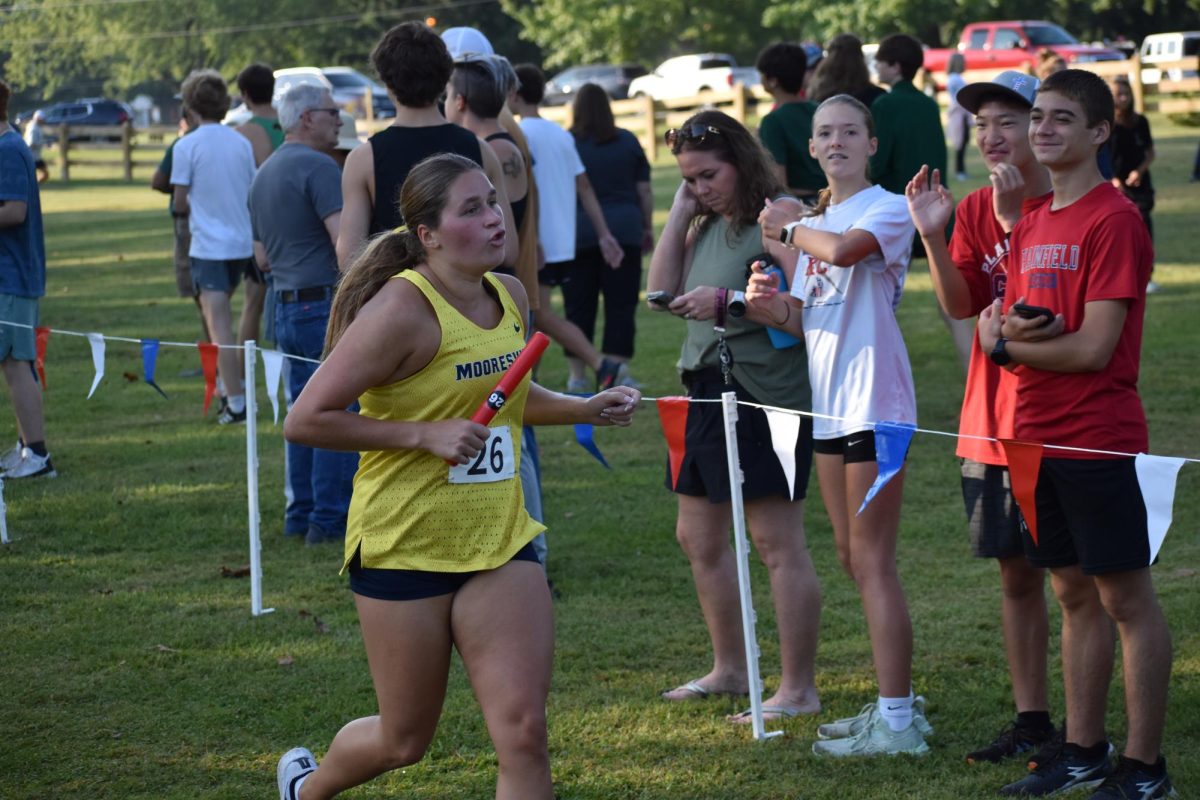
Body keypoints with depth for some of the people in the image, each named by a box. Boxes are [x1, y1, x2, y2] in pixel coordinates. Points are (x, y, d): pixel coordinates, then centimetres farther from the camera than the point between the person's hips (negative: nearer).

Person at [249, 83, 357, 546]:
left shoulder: (263, 175, 17)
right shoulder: (317, 167, -12)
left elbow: (262, 259, 21)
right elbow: (346, 240, -22)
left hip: (287, 307, 9)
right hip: (328, 304, -9)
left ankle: (301, 515, 17)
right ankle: (331, 519, -4)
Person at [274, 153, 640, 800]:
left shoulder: (509, 295, 5)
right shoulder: (402, 309, -18)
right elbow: (305, 421, -19)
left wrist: (585, 409, 10)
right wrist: (424, 434, -22)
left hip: (501, 540, 6)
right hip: (405, 546, -6)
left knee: (523, 731, -6)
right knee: (406, 741, 11)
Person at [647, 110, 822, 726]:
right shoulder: (708, 224, 15)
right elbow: (662, 289, 8)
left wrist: (728, 301, -27)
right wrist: (680, 210, 6)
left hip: (762, 392, -10)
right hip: (706, 387, 10)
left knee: (777, 543, -6)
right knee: (698, 538, 17)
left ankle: (798, 687, 0)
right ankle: (729, 668, 30)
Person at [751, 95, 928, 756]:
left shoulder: (888, 209, -8)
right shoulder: (813, 221, 16)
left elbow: (842, 249, -30)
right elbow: (803, 320, 15)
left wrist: (790, 228, -11)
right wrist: (768, 304, -7)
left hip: (874, 401, -9)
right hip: (828, 403, 9)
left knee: (873, 560, -8)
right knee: (852, 559, 13)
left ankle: (896, 722, -4)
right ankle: (895, 700, 23)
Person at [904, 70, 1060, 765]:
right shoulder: (974, 211, 8)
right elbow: (961, 304, -3)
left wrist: (1015, 222, -25)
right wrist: (933, 237, -17)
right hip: (992, 422, 6)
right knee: (1017, 573, 12)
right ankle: (1032, 718, 20)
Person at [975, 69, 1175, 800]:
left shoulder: (1114, 221, -12)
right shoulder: (1032, 226, 13)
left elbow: (1094, 348, -18)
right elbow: (998, 324, 14)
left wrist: (1007, 344, -6)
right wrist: (1002, 331, -10)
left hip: (1099, 439, -8)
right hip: (1038, 436, 8)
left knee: (1127, 598, -2)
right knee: (1074, 595, 14)